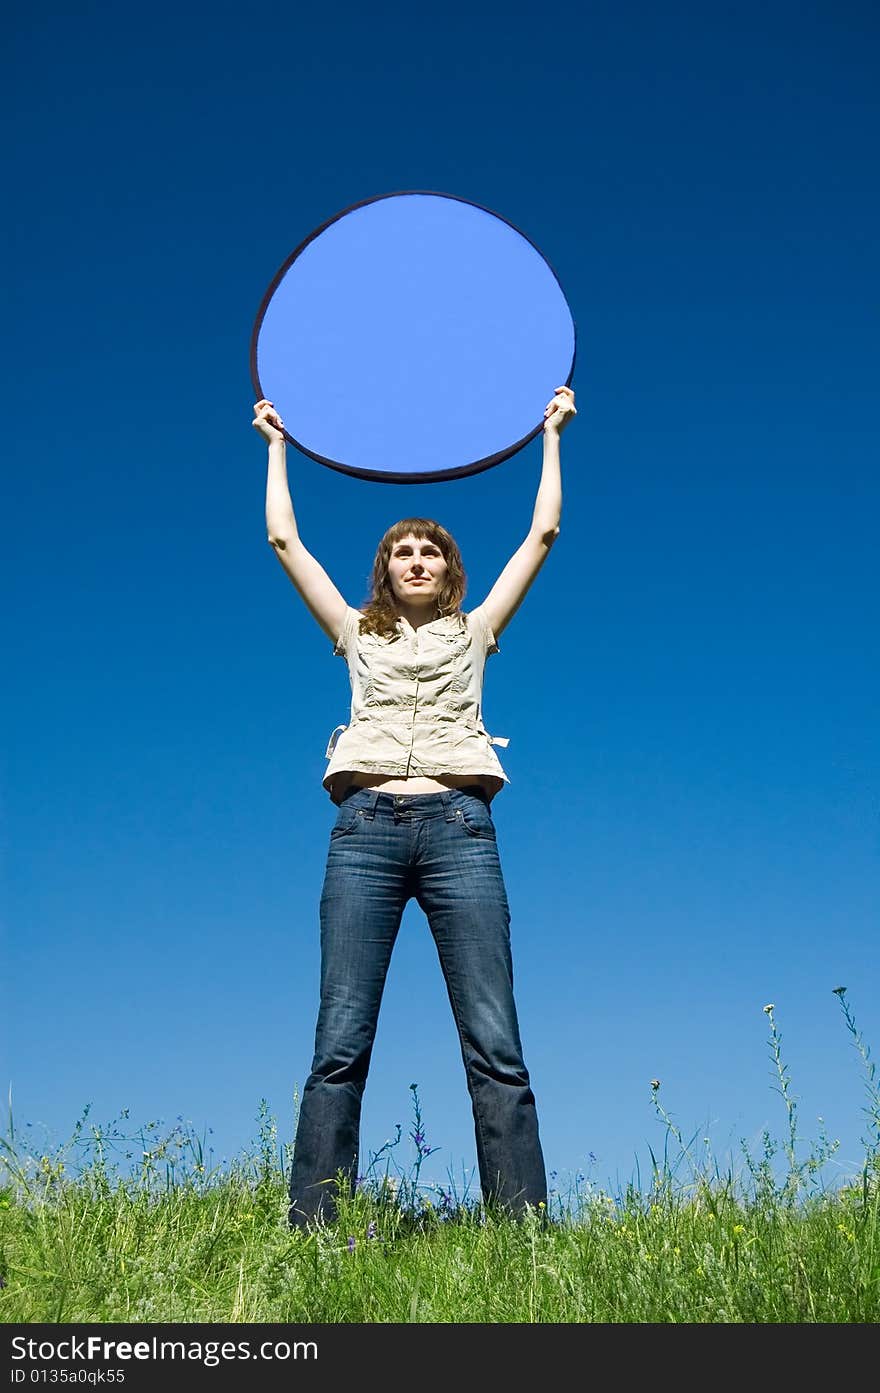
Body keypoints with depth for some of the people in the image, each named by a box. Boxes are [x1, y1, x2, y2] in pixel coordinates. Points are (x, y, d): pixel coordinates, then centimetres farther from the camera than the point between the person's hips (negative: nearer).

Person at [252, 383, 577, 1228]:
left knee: (495, 1046, -8)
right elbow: (283, 540, 23)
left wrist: (551, 436, 28)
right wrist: (278, 446, 32)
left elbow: (542, 533, 22)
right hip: (365, 827, 1)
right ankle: (309, 1229, -6)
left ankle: (522, 1224, -7)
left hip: (457, 826, 0)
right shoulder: (358, 635, 23)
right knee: (340, 1045, -7)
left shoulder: (473, 632, 22)